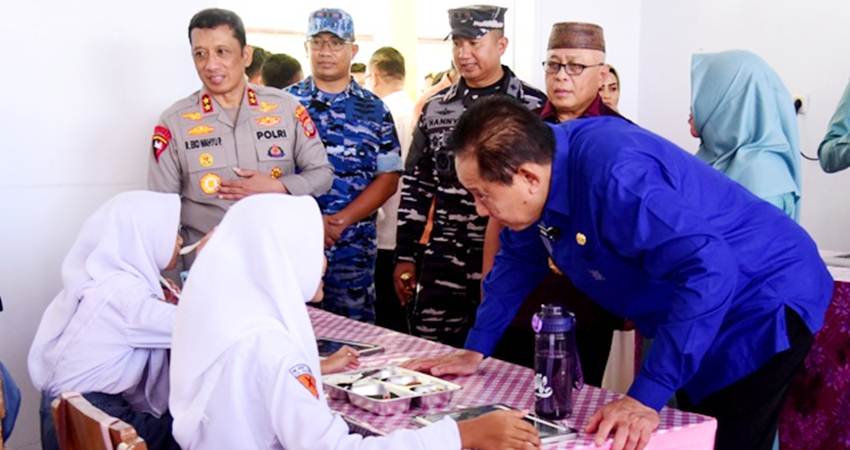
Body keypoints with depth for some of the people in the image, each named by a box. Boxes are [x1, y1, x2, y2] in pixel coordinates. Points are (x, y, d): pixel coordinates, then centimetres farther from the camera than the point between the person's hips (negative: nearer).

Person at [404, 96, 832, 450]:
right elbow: (519, 259, 8)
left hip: (761, 299, -9)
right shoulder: (538, 162, -7)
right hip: (690, 309, 9)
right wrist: (474, 351, 7)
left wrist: (646, 397, -39)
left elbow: (708, 274, -40)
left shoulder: (613, 174, -35)